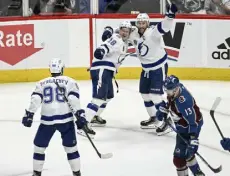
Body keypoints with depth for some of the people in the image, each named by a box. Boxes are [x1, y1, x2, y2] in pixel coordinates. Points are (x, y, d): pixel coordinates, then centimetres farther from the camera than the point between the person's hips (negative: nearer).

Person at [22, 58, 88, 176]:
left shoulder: (42, 83, 13)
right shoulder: (69, 82, 6)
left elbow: (35, 100, 0)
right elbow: (73, 99, -6)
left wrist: (29, 115, -2)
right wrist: (80, 115, -9)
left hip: (47, 120, 1)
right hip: (65, 119, -1)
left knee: (39, 146, 16)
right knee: (71, 147, 9)